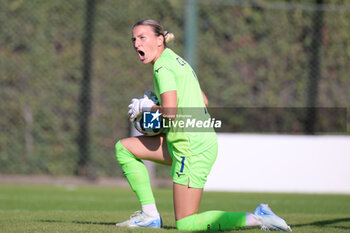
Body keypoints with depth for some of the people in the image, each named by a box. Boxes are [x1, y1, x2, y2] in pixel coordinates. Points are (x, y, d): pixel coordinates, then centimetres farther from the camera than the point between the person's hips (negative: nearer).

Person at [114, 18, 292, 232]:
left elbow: (170, 112, -24)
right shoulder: (176, 60, 16)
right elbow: (203, 101, 22)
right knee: (123, 148, 14)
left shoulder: (162, 66, -13)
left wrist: (146, 106, -4)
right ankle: (150, 214, 13)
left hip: (192, 149, -10)